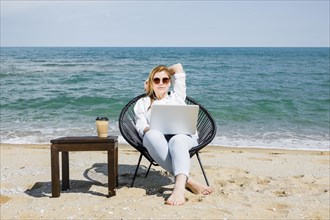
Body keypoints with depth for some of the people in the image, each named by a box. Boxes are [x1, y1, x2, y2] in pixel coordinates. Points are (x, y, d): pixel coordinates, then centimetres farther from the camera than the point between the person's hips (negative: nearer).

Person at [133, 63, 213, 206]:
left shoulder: (177, 96, 32)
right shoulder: (142, 103, 28)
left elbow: (178, 67, 34)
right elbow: (140, 126, 11)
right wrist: (148, 130, -12)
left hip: (184, 136, 1)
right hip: (157, 140, 0)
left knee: (177, 140, -39)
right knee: (152, 135, -39)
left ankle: (180, 185, -64)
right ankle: (188, 181, -48)